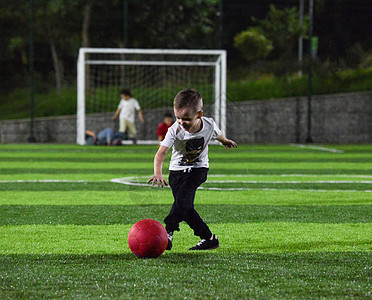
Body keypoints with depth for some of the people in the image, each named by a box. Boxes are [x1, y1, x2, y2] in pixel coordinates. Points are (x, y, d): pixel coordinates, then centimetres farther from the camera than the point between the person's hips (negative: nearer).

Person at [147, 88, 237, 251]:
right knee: (185, 207, -3)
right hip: (177, 169, 1)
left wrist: (225, 141, 30)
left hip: (198, 168, -1)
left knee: (182, 199, -23)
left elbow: (218, 135, 7)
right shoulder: (175, 130, -25)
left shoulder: (209, 125, -19)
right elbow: (161, 152, -34)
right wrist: (158, 173, -51)